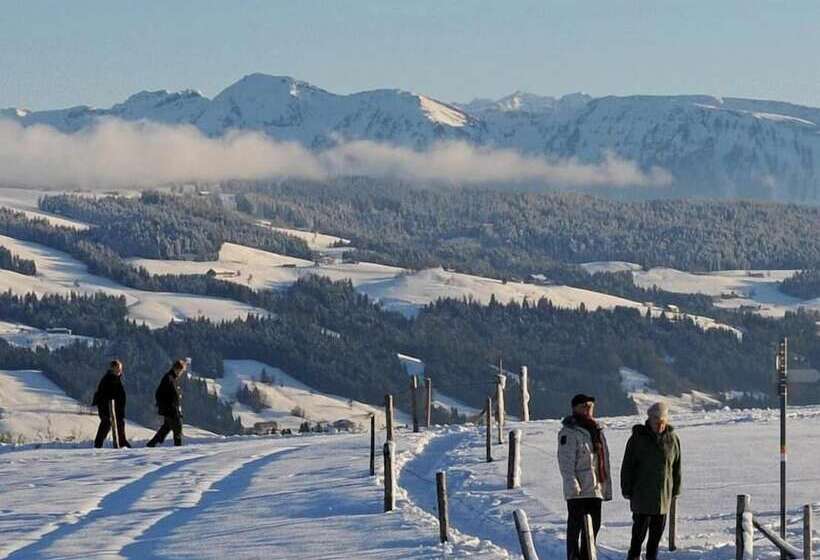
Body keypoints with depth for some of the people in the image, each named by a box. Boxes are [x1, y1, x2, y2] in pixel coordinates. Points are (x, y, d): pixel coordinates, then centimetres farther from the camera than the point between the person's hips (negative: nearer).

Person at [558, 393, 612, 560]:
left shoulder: (597, 430, 17)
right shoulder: (569, 432, -8)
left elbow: (604, 461, 20)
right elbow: (566, 461, -15)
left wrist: (607, 487, 17)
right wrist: (572, 484, -23)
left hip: (596, 488, 8)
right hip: (578, 490, -8)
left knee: (594, 525, 12)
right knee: (576, 524, -4)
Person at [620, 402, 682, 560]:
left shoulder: (672, 439, 4)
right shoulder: (638, 438, -5)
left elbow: (676, 467, 11)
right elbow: (627, 466, -2)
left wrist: (676, 490, 10)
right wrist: (627, 489, -5)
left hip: (664, 493, 3)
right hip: (641, 493, -3)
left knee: (658, 530, 8)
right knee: (640, 527, -7)